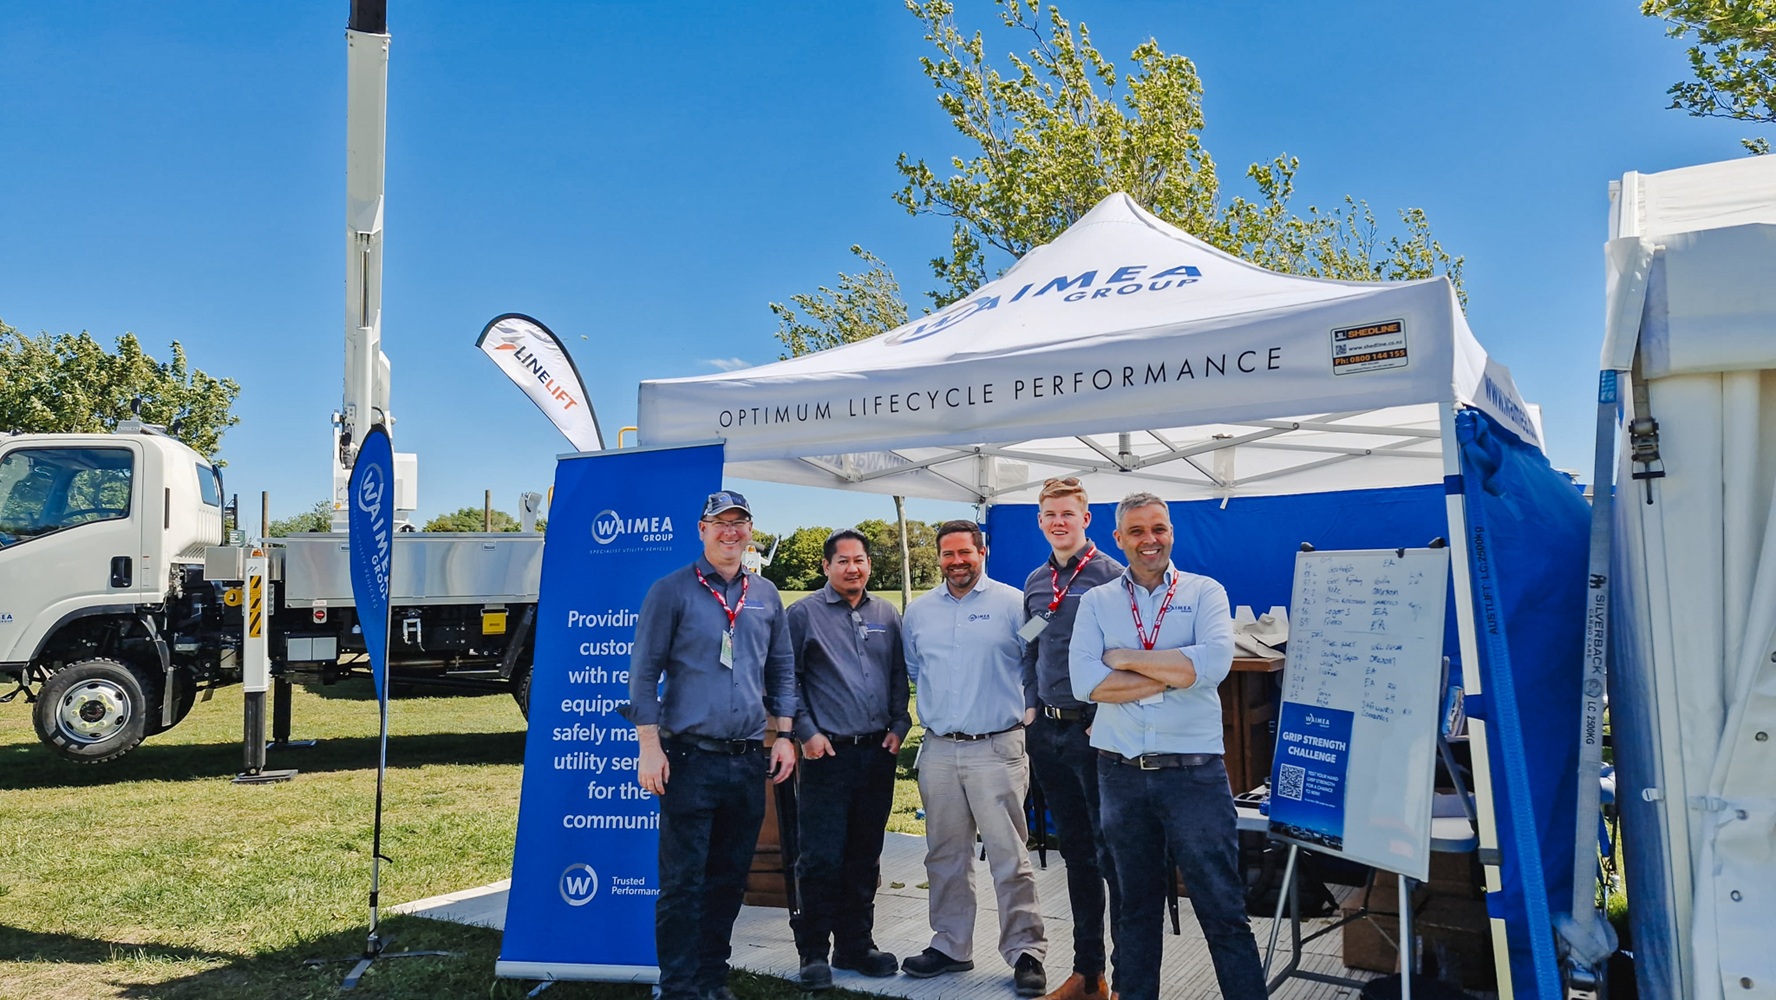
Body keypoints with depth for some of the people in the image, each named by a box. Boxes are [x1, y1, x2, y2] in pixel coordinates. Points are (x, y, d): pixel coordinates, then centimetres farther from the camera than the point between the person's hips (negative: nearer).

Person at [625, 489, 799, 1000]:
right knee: (682, 881, -1)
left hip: (748, 761, 5)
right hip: (690, 759, -4)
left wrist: (784, 735, 9)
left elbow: (782, 669, 17)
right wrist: (649, 746, -10)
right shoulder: (671, 591, -2)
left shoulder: (765, 596, 12)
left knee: (729, 878, 12)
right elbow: (644, 672, -4)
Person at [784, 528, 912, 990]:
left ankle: (856, 944, 23)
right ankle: (814, 952, 9)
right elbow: (788, 679, -2)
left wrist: (898, 726, 5)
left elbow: (900, 675, 15)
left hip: (877, 753, 4)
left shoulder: (886, 614, 11)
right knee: (821, 859, -3)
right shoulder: (804, 613, -1)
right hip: (828, 753, -4)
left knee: (864, 858, 12)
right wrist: (806, 732, -9)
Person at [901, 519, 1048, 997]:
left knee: (1010, 858, -3)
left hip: (996, 748, -4)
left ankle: (1026, 953, 6)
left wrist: (1028, 709, -2)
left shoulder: (1013, 603, -2)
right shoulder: (918, 611, 10)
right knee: (945, 857, 13)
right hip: (938, 751, 4)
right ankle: (950, 946, 25)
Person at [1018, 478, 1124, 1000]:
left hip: (1095, 728, -6)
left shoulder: (1109, 575, -7)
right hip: (1048, 730, 6)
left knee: (1111, 852, -2)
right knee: (1075, 851, 14)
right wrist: (1032, 706, 10)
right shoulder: (1035, 582, 12)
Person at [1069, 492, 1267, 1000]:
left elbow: (1213, 663, -18)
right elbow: (1084, 680, -11)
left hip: (1194, 772, -2)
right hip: (1121, 773, 2)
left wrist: (1127, 658, -11)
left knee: (1224, 910, 1)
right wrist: (1176, 673, -13)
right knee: (1136, 906, 16)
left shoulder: (1204, 592, 2)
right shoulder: (1096, 602, 5)